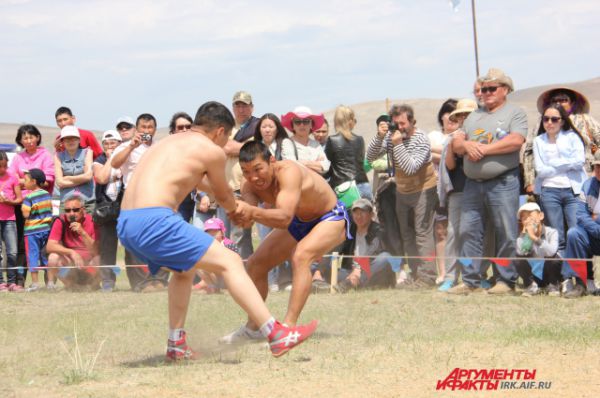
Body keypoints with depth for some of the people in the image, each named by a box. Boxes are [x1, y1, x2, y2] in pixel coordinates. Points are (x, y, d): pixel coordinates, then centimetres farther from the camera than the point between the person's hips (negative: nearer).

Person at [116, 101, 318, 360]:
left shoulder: (171, 142, 27)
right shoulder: (211, 151, 4)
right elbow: (224, 196, 20)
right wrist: (235, 209, 43)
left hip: (125, 225, 9)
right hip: (154, 221, -9)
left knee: (185, 269, 31)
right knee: (230, 262, -5)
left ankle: (176, 345, 27)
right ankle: (276, 335, -10)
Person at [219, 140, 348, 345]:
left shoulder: (289, 172, -39)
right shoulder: (250, 185, -19)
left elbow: (284, 218, -52)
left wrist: (253, 212, -68)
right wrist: (240, 214, -57)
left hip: (331, 218, -8)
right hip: (299, 222, 8)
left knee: (301, 256, -34)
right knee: (256, 264, 6)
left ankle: (289, 326, -37)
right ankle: (253, 328, 24)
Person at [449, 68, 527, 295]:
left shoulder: (515, 113, 3)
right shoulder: (474, 117, 22)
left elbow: (516, 141, -13)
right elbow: (456, 144, 18)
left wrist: (483, 149, -11)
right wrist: (467, 145, -6)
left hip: (502, 183, -6)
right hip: (473, 184, 6)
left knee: (506, 233, -4)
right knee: (469, 231, 3)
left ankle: (506, 281, 2)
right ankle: (470, 280, 8)